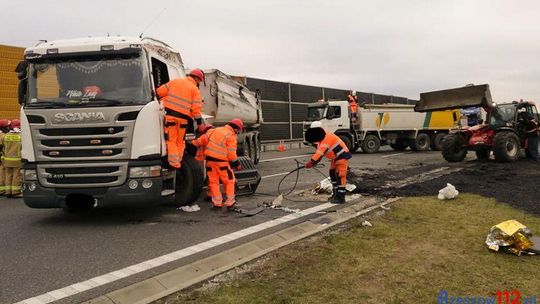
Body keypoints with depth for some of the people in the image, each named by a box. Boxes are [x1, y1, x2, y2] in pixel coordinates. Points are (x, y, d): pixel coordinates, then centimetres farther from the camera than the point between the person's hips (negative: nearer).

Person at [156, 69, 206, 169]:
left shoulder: (175, 81, 12)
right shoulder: (195, 89, 3)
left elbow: (160, 91, 7)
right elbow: (196, 108, -5)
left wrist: (162, 100, 26)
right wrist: (199, 122, 2)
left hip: (169, 114, 1)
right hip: (183, 117, -1)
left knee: (171, 140, 1)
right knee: (180, 141, 14)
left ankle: (174, 163, -8)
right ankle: (178, 161, 13)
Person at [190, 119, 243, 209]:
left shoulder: (215, 130, 10)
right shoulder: (231, 136, -8)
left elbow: (203, 139, 11)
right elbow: (231, 154, -10)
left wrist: (193, 144, 20)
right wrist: (237, 164, 2)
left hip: (209, 159, 6)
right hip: (221, 161, -6)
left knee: (213, 181, 12)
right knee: (229, 181, 8)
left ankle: (217, 202, 13)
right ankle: (230, 202, 8)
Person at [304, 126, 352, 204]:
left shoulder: (327, 138, -29)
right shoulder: (321, 139, 3)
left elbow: (320, 152, -36)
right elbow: (319, 152, 4)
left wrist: (311, 162, -37)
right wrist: (313, 162, -8)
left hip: (342, 156, -10)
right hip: (335, 157, 10)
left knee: (340, 176, -12)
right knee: (333, 174, 15)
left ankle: (341, 197, -9)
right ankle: (335, 194, 27)